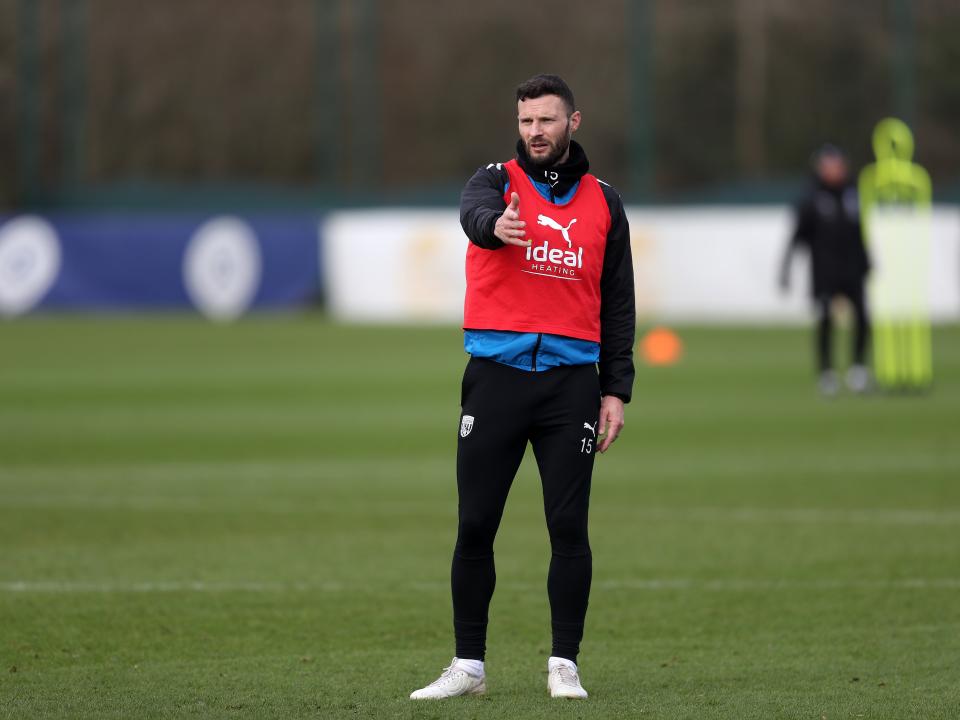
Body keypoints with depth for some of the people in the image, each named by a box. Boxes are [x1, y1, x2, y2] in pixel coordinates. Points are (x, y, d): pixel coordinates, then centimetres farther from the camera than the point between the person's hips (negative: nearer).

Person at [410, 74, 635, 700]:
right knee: (475, 525, 2)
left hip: (571, 381, 1)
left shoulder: (603, 201, 11)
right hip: (496, 373, -1)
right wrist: (496, 224, -46)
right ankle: (469, 666, 11)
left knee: (569, 527, -3)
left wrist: (616, 390, 5)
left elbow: (619, 304, 13)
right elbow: (475, 212, -22)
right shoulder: (498, 180, 4)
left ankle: (565, 664, 6)